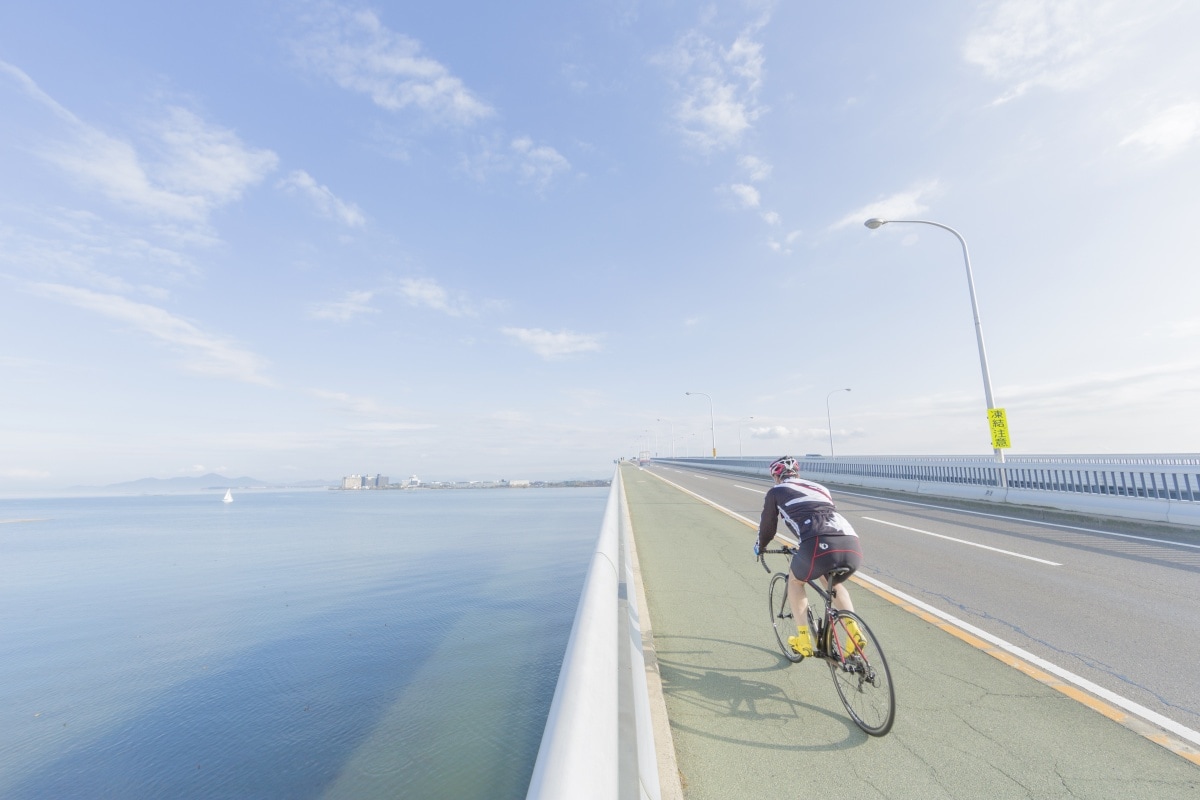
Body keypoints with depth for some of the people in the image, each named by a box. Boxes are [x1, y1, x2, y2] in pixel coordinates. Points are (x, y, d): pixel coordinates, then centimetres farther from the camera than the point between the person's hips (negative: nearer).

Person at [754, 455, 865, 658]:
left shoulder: (776, 492, 19)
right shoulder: (819, 487, 33)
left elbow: (767, 526, 28)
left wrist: (760, 547, 50)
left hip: (819, 546, -5)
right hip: (852, 548, 5)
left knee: (795, 581, 27)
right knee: (833, 583, 37)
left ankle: (803, 640, 23)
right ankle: (853, 631, 22)